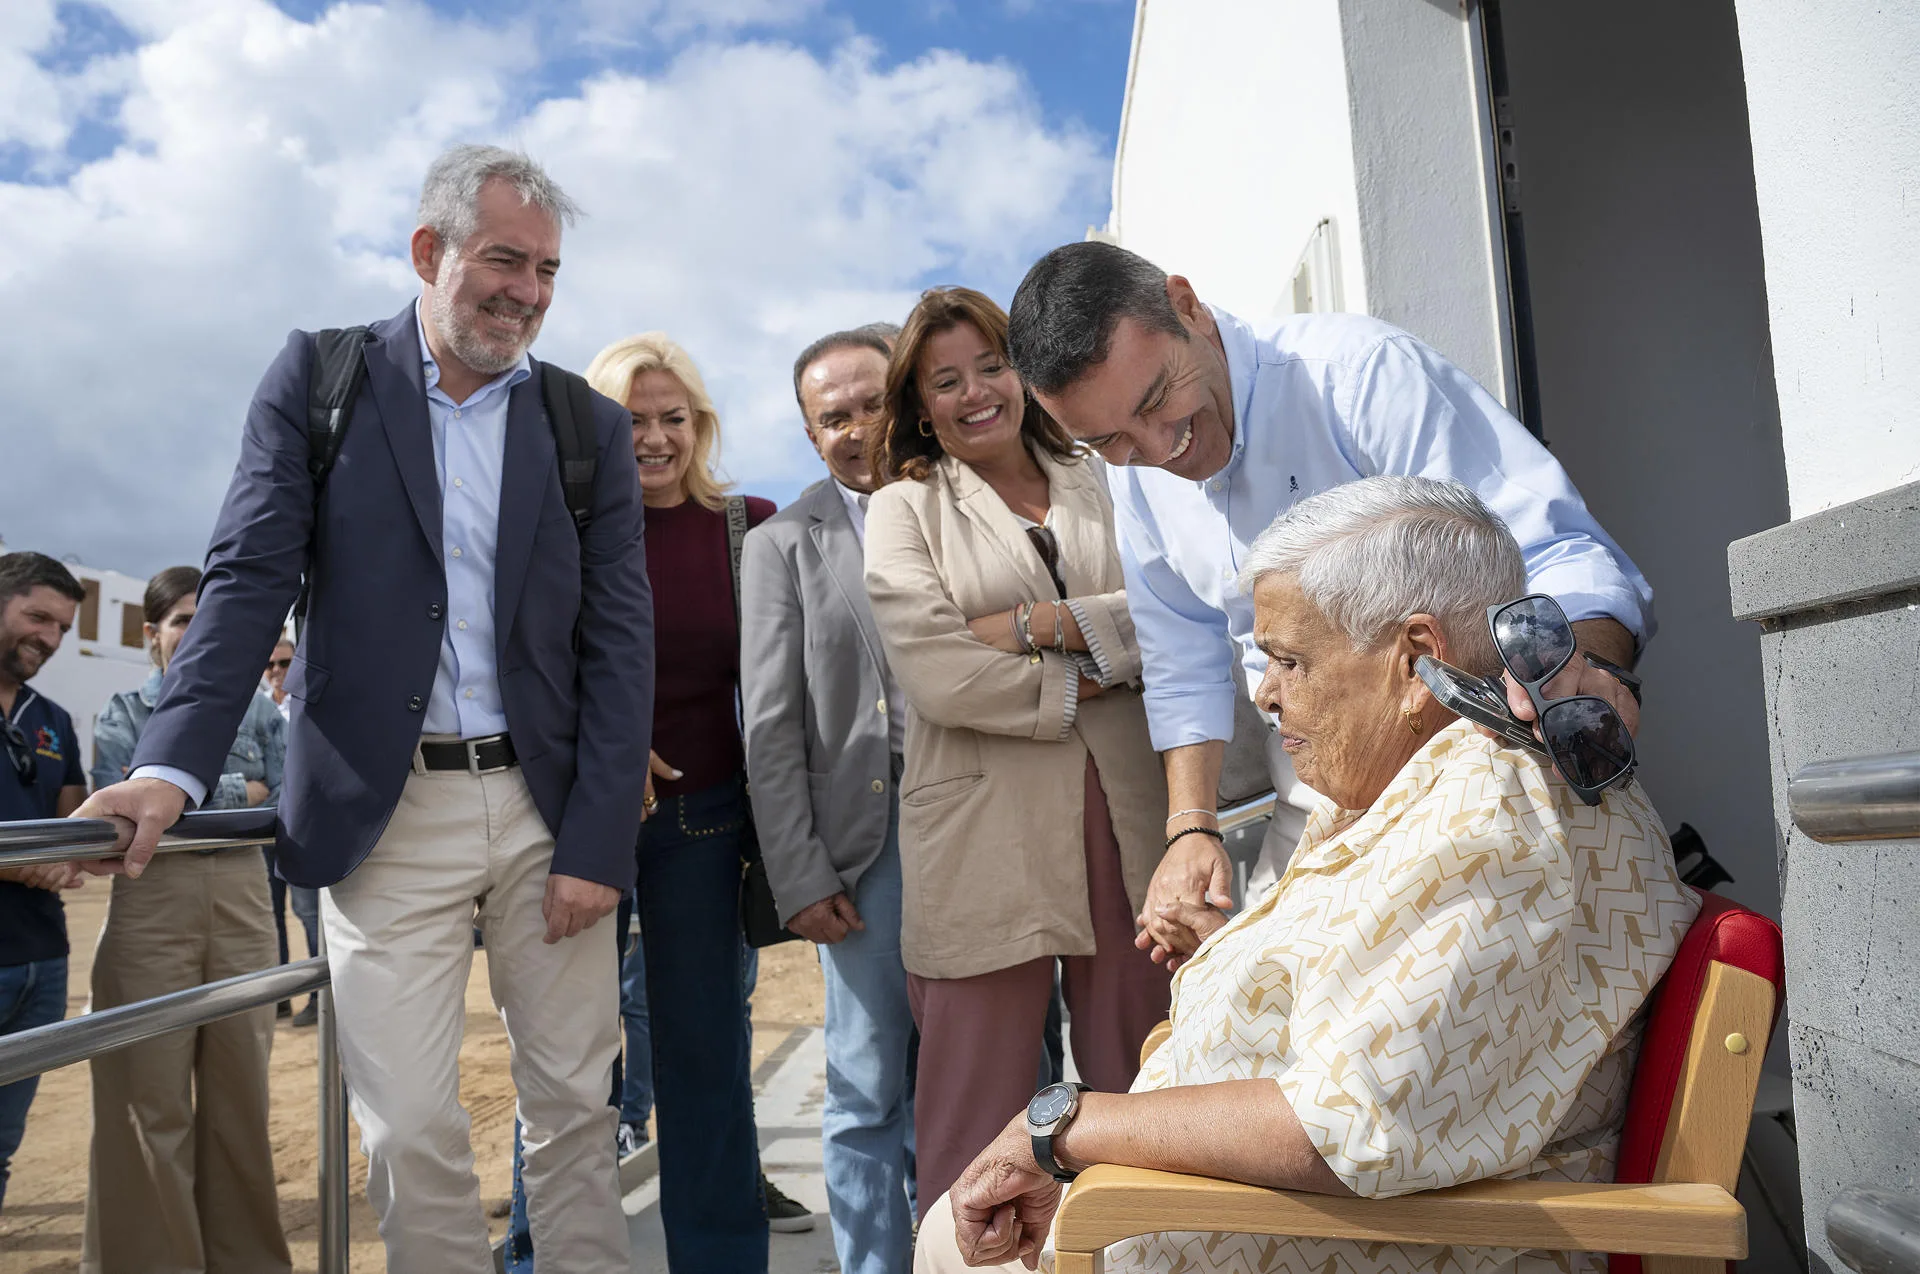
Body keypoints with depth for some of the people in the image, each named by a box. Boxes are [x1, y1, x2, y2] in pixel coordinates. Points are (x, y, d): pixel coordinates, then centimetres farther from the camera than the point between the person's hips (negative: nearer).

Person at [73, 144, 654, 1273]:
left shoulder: (589, 428, 7)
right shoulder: (319, 379, 5)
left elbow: (620, 642, 2)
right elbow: (251, 579, -2)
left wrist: (597, 844, -6)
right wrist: (173, 767, -17)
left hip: (549, 811, 2)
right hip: (385, 813, -1)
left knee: (575, 1106, 9)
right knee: (410, 1129, 1)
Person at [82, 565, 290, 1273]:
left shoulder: (257, 709, 12)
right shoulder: (124, 712, 8)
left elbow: (287, 806, 4)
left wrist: (181, 797, -5)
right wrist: (235, 792, -5)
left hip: (242, 899, 2)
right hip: (152, 901, -2)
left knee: (241, 1088, 6)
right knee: (151, 1095, -1)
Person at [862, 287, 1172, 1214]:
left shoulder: (1100, 486, 16)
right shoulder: (905, 509, 8)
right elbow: (933, 674, -6)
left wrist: (1039, 625, -9)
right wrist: (1083, 682, -4)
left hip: (1122, 816, 3)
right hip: (983, 833, -2)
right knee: (978, 1113, 1)